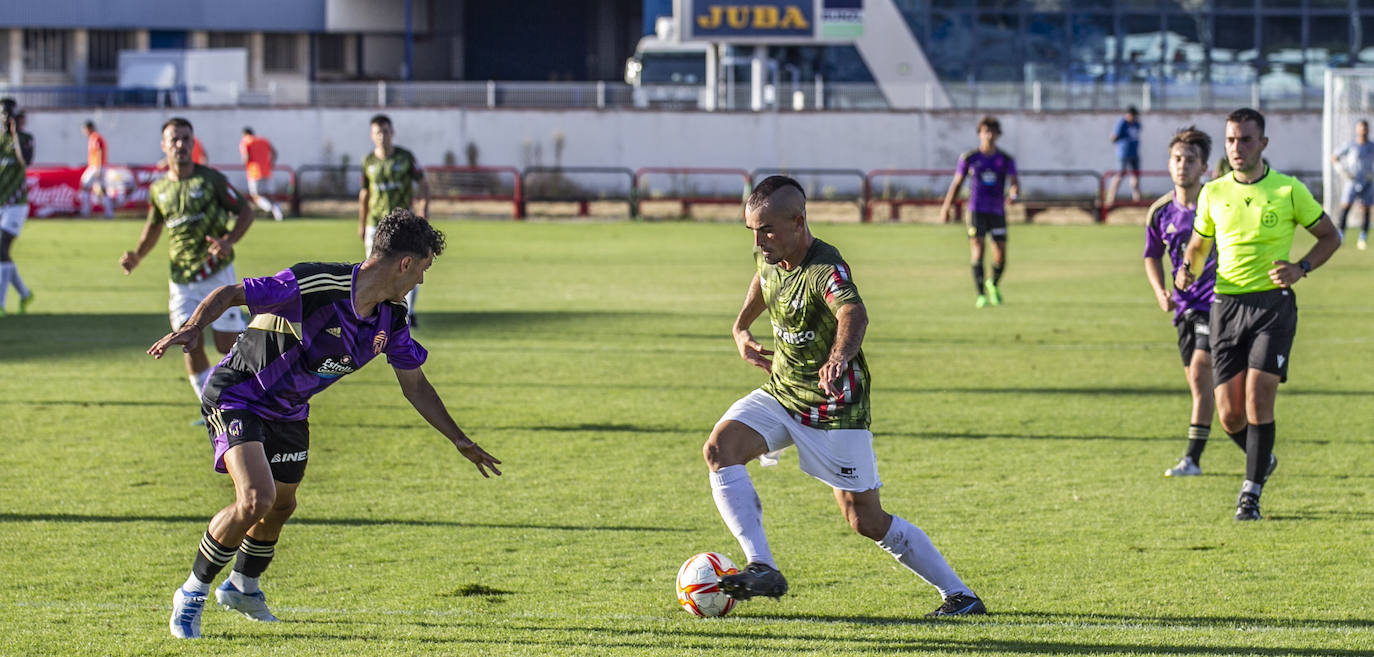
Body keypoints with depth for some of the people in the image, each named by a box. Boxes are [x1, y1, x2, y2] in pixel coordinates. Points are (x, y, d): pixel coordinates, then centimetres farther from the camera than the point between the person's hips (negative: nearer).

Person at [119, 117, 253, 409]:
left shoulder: (210, 179, -7)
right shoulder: (158, 189, 5)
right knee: (190, 344, -7)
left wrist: (229, 241, -18)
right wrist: (136, 256, 5)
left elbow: (245, 212, -1)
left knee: (228, 345, -6)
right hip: (182, 280, 4)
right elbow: (154, 226, 22)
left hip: (217, 273, -4)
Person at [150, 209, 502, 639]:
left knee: (281, 505, 20)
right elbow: (229, 294, -27)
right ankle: (192, 595, -3)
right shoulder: (315, 285, -30)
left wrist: (461, 442, 8)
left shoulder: (391, 317, -6)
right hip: (236, 396, -8)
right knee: (256, 499, -23)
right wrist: (194, 327, -46)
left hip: (289, 410, 8)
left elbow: (414, 384, 7)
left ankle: (242, 587, 49)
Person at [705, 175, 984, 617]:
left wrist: (839, 357, -71)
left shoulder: (825, 271, -28)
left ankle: (959, 594, 12)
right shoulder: (770, 255, -4)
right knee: (720, 448, -19)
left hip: (833, 410, -7)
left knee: (866, 520, -4)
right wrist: (741, 328, 17)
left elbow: (854, 314, -51)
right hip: (780, 393, 7)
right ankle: (762, 569, -23)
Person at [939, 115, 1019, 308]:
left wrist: (1014, 194, -29)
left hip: (997, 212, 1)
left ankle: (994, 285, 31)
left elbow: (1015, 182, -6)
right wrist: (946, 207, 10)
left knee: (1000, 257, 1)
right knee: (978, 252, -12)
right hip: (976, 211, -1)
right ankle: (980, 295, -10)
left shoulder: (1006, 160, 3)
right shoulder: (969, 158, 2)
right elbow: (957, 183, 10)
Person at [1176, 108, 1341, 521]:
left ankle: (1251, 492, -6)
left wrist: (1300, 269, -9)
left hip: (1273, 303, -3)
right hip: (1227, 305, 3)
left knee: (1258, 399, -16)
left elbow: (1330, 236, 8)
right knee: (1230, 416, -1)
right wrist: (1188, 270, 0)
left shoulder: (1289, 191, -1)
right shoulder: (1213, 193, 7)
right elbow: (1198, 244, 22)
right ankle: (1262, 460, 31)